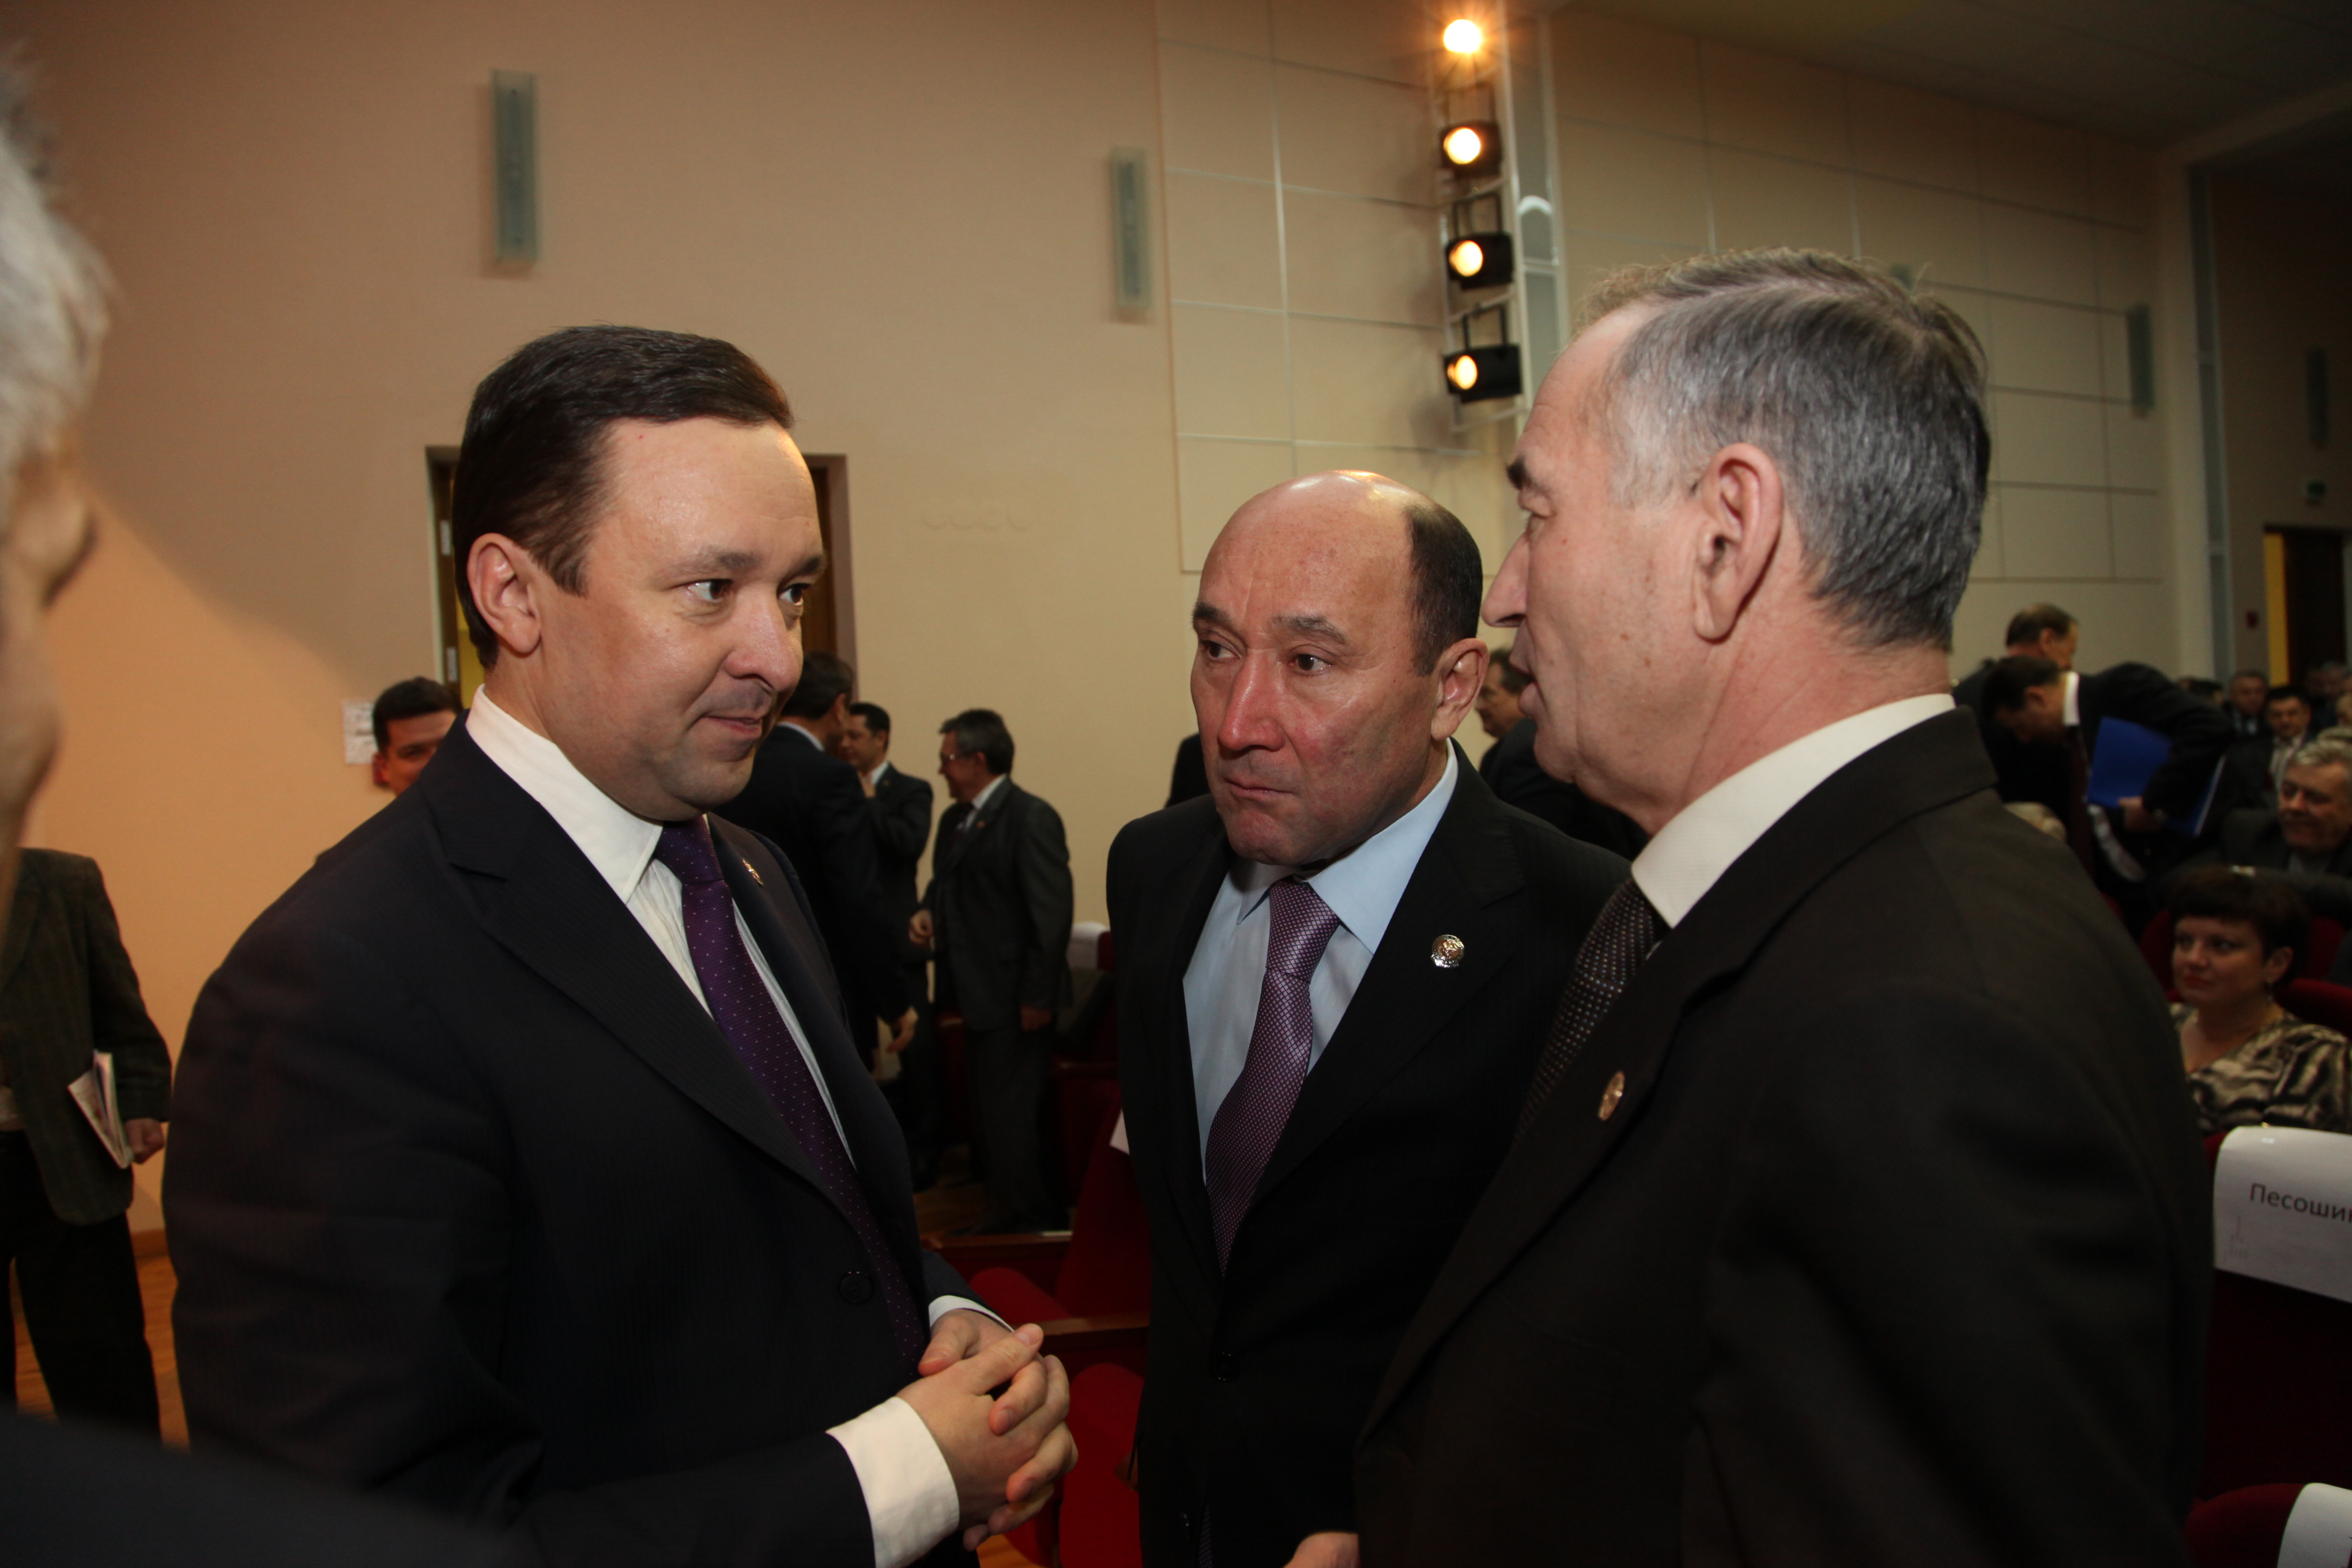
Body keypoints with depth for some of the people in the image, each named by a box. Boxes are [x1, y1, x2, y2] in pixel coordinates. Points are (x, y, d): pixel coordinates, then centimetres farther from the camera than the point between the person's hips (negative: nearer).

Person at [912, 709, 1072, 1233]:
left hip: (1014, 995, -9)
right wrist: (927, 913, 1)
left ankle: (1022, 1217, 9)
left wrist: (1038, 996, -20)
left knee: (1009, 1109, -3)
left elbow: (1052, 911, -19)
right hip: (979, 992, 9)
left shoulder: (1031, 818, -15)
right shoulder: (954, 820, 13)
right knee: (985, 1105, 17)